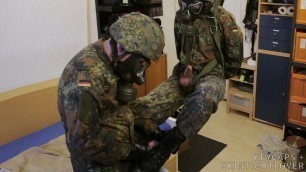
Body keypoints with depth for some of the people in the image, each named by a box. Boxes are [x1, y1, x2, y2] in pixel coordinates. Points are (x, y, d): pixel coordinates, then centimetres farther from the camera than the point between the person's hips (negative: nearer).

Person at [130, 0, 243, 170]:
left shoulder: (223, 18, -7)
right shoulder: (181, 16, 7)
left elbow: (234, 61, -1)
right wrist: (184, 72, 8)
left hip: (211, 75, -4)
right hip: (185, 73, 4)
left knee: (203, 99, -45)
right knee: (138, 110, -21)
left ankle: (169, 143, -24)